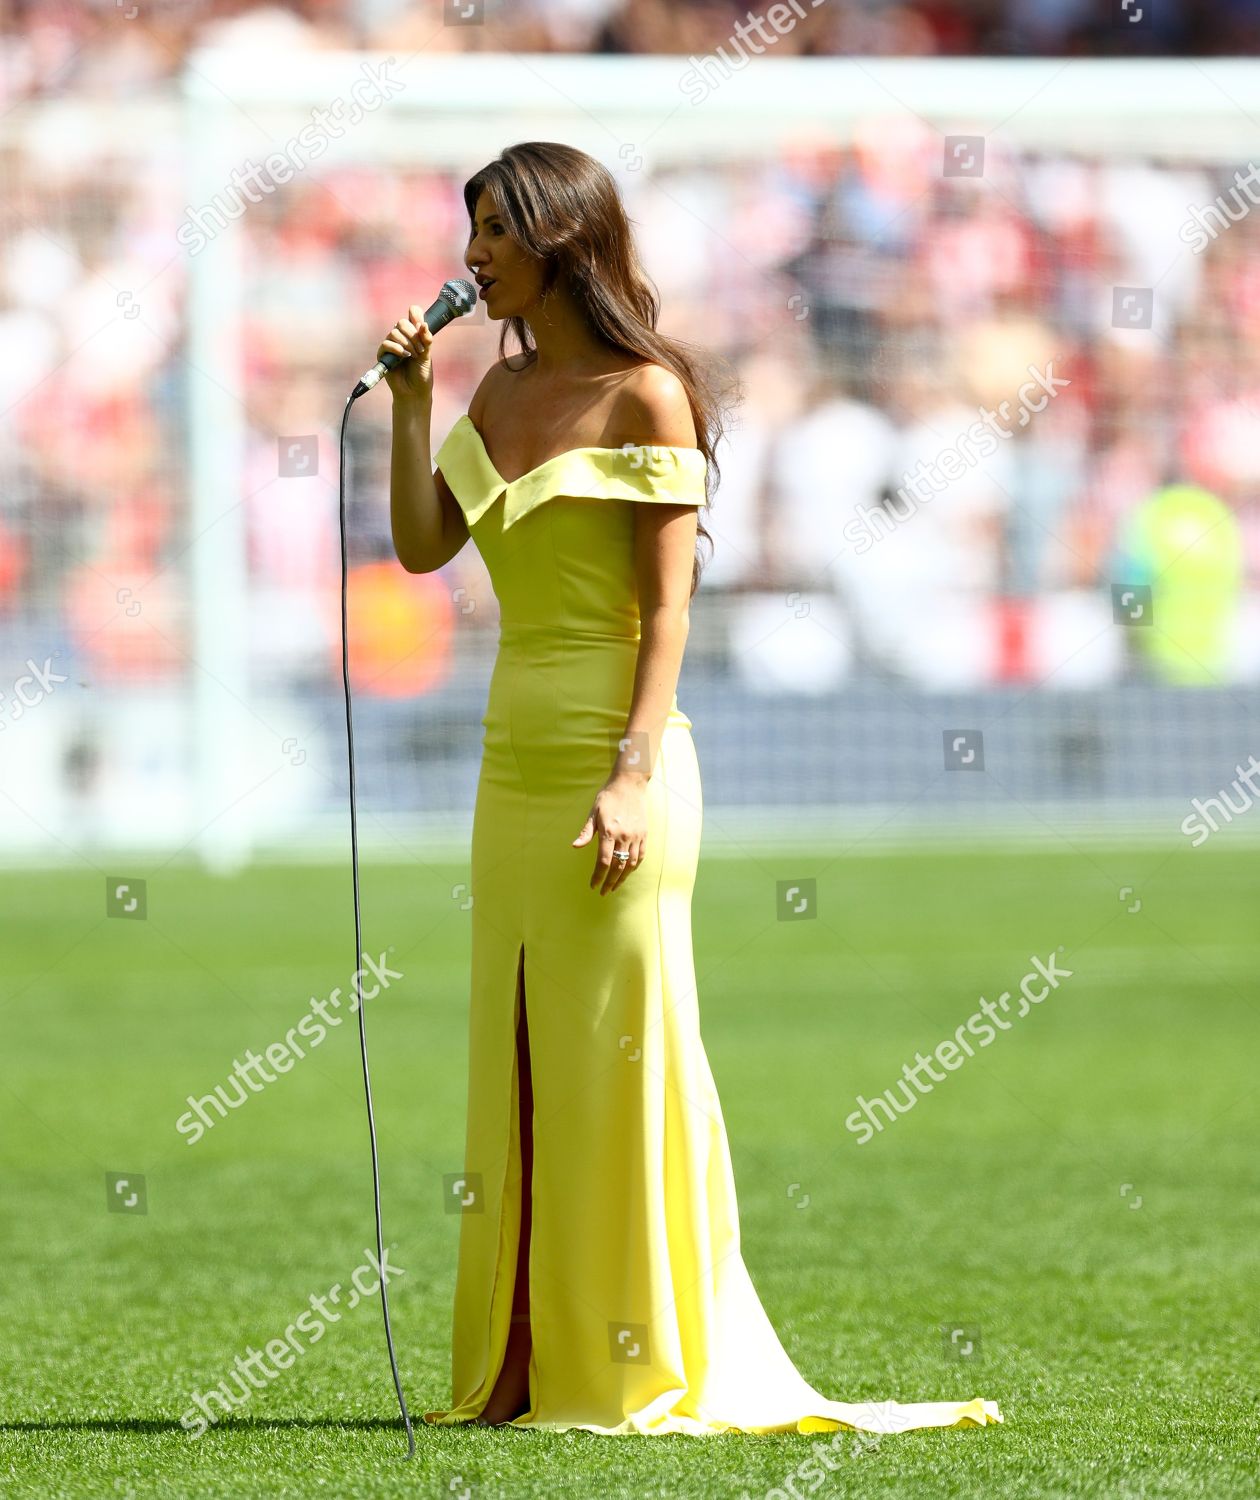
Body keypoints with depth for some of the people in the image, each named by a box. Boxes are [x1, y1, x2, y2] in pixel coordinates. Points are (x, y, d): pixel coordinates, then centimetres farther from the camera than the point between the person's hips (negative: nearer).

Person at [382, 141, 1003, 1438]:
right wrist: (410, 396, 3)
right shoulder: (504, 389, 14)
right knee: (518, 1057, 7)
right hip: (516, 754, 8)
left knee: (617, 1053, -6)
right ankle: (526, 1366, 12)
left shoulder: (645, 394, -8)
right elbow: (422, 545, 9)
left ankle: (655, 1368, 0)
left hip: (611, 756, -8)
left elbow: (666, 608, -12)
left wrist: (632, 775, -20)